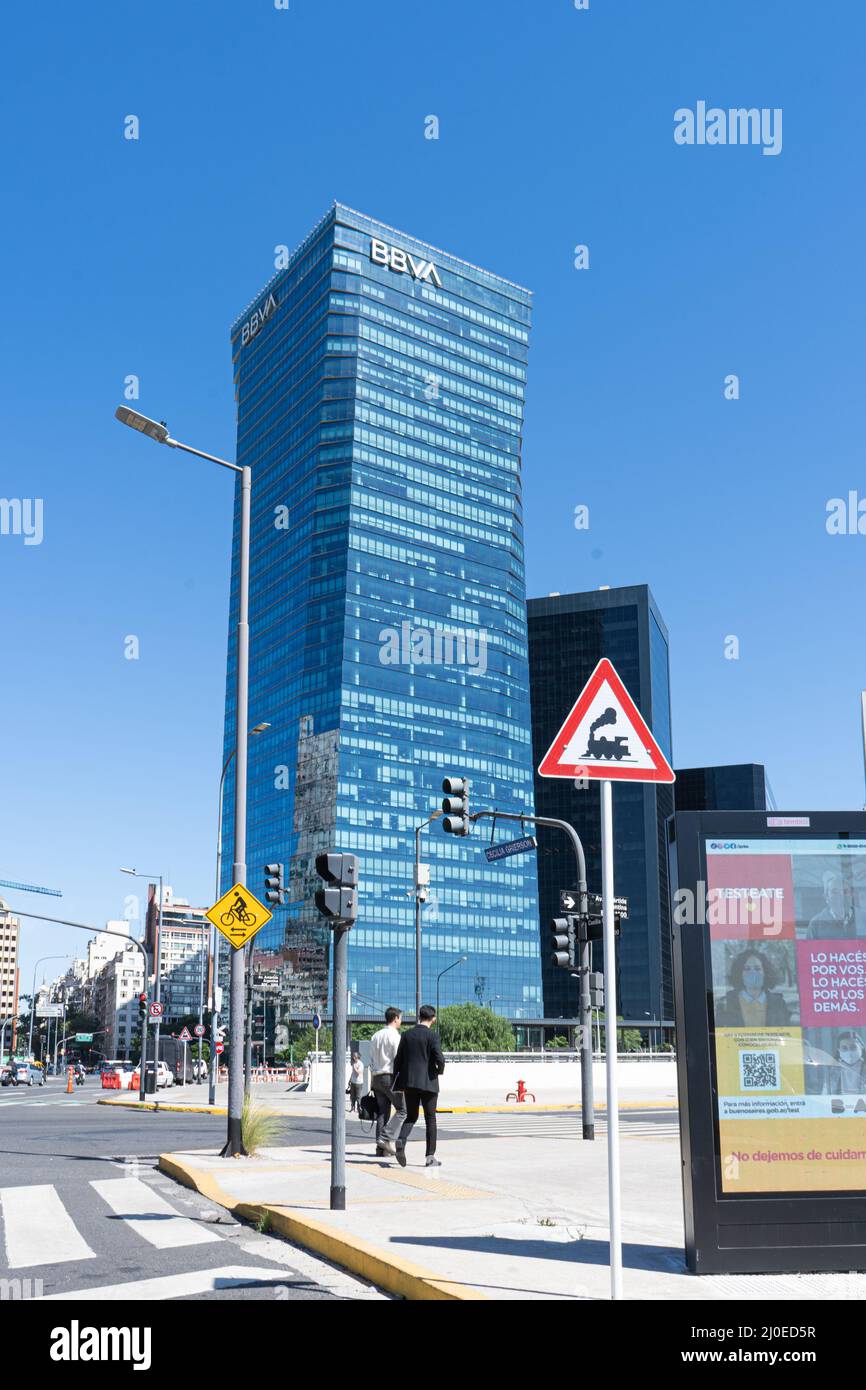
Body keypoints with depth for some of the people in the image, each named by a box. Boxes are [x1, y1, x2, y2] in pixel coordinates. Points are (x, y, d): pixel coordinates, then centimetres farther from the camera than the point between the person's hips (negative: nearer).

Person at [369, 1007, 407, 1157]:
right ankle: (386, 1138, -13)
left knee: (382, 1113, 8)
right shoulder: (395, 1036, -9)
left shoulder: (375, 1036, 15)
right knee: (402, 1109, 0)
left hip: (377, 1077, 8)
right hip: (390, 1077, -8)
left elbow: (372, 1061, 16)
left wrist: (375, 1078, 19)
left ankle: (381, 1149, 5)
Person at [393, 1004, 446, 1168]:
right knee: (430, 1119, 7)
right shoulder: (432, 1036, -9)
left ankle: (401, 1140, -14)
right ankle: (430, 1156, 7)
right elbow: (439, 1059, -17)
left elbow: (398, 1060, 7)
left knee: (411, 1116, 13)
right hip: (428, 1082, -4)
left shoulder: (407, 1035, 6)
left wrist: (397, 1083, 14)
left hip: (409, 1082, 4)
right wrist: (440, 1070, 5)